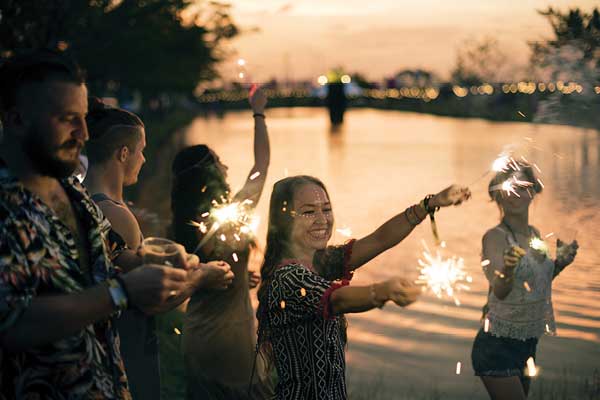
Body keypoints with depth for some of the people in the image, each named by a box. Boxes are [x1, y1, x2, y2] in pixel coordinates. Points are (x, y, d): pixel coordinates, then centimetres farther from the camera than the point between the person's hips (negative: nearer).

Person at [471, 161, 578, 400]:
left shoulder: (535, 233, 5)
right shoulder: (495, 236, -17)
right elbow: (500, 291, -31)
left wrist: (559, 263, 3)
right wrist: (508, 267, -51)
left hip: (528, 344, 8)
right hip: (498, 346, -8)